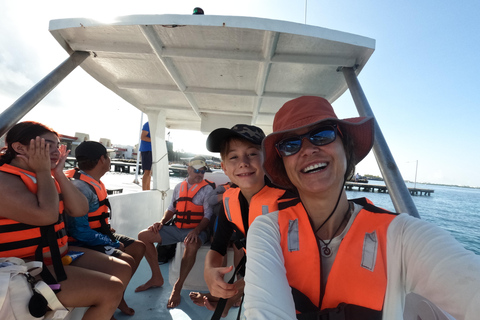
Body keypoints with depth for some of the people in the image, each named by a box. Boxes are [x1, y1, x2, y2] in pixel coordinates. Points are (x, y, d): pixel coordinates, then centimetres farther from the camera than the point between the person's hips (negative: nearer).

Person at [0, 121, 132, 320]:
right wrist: (43, 171, -18)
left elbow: (80, 210, 0)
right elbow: (46, 215, -31)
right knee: (112, 290, -18)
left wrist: (58, 173, -5)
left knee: (122, 270, 6)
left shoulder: (45, 179, 9)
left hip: (58, 256, 9)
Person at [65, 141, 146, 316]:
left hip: (97, 236, 10)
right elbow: (80, 232, -28)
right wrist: (112, 242, -17)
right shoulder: (80, 187, -26)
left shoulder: (93, 182, 6)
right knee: (127, 261, -25)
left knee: (138, 247, 10)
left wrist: (109, 232, 4)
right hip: (82, 243, -10)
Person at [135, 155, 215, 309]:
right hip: (176, 228, 6)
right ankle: (157, 277, 9)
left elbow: (208, 215, -11)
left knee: (192, 245, -39)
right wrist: (162, 222, -1)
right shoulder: (179, 187, 11)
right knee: (143, 236, -3)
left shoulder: (207, 189, -4)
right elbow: (172, 209, 17)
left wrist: (196, 231, -25)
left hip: (195, 230, -5)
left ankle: (177, 288, -18)